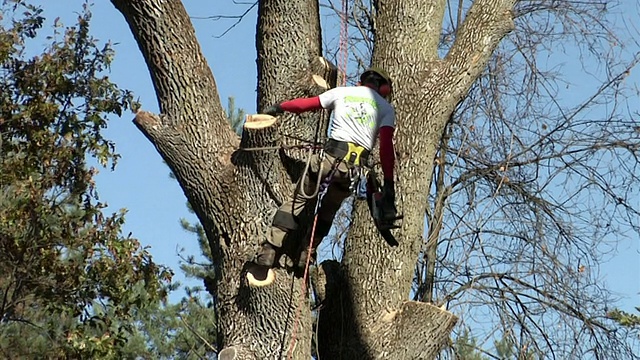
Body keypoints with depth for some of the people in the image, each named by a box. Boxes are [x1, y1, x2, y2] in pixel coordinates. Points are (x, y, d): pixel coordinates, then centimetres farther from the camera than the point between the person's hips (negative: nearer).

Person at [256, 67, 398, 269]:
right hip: (356, 165, 1)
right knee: (329, 209, 23)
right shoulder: (386, 108, 14)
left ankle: (270, 250, 5)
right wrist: (388, 184, -3)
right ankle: (304, 254, 20)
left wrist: (279, 107, 35)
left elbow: (305, 104, 18)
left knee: (299, 199, 13)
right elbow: (386, 147, 1)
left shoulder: (342, 92, 16)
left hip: (331, 154, -1)